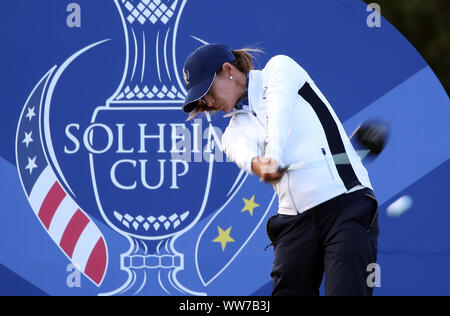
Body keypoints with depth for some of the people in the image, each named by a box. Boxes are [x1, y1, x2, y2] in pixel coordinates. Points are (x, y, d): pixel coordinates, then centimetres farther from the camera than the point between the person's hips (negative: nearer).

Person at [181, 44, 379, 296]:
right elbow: (244, 152, -9)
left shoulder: (281, 68, 6)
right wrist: (258, 165, -34)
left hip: (346, 202, -6)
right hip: (294, 220, 6)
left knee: (347, 293, -17)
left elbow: (280, 114, -14)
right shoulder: (236, 131, 16)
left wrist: (273, 156, -34)